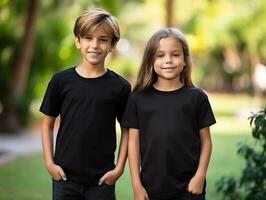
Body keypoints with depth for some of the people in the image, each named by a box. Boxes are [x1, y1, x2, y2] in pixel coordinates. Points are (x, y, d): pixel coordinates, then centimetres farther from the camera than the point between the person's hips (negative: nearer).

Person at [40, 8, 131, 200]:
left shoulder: (120, 86, -3)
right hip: (65, 175, 1)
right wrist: (49, 162, -1)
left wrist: (119, 168, -3)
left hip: (102, 178, 0)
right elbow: (48, 123, 6)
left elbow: (127, 130, 3)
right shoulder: (61, 80, -2)